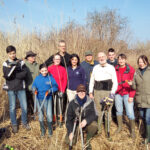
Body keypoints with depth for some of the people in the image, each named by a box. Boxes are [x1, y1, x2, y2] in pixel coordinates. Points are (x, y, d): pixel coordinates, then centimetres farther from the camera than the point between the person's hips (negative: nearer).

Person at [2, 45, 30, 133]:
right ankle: (14, 124, 25)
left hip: (21, 88, 1)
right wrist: (13, 65, -24)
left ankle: (25, 122, 27)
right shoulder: (6, 64, -1)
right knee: (12, 107, 7)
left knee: (24, 106, 5)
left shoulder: (21, 62, 1)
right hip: (11, 89, -1)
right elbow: (6, 76, -16)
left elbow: (24, 74, -11)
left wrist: (12, 75, -15)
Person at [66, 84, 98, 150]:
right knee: (68, 141, -18)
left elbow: (94, 115, -16)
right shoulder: (72, 103, -8)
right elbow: (69, 118, -6)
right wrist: (70, 132, -16)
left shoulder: (90, 102, -9)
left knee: (94, 125, -33)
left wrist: (86, 120, -36)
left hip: (87, 123, 0)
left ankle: (87, 141, -4)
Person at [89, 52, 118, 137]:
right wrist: (90, 92, 9)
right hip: (97, 92, 3)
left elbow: (115, 82, 2)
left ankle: (107, 131, 15)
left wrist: (112, 92, -10)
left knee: (108, 112, 2)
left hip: (108, 92, -2)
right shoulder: (96, 68, 12)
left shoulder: (111, 68, 4)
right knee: (98, 111, 7)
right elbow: (92, 81, 16)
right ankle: (98, 129, 20)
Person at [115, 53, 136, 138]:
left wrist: (131, 96, -11)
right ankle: (120, 127, 35)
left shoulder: (130, 69, -7)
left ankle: (133, 130, 15)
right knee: (119, 110, 15)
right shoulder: (115, 69, 2)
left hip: (127, 94, -3)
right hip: (118, 93, 3)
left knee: (130, 112, -4)